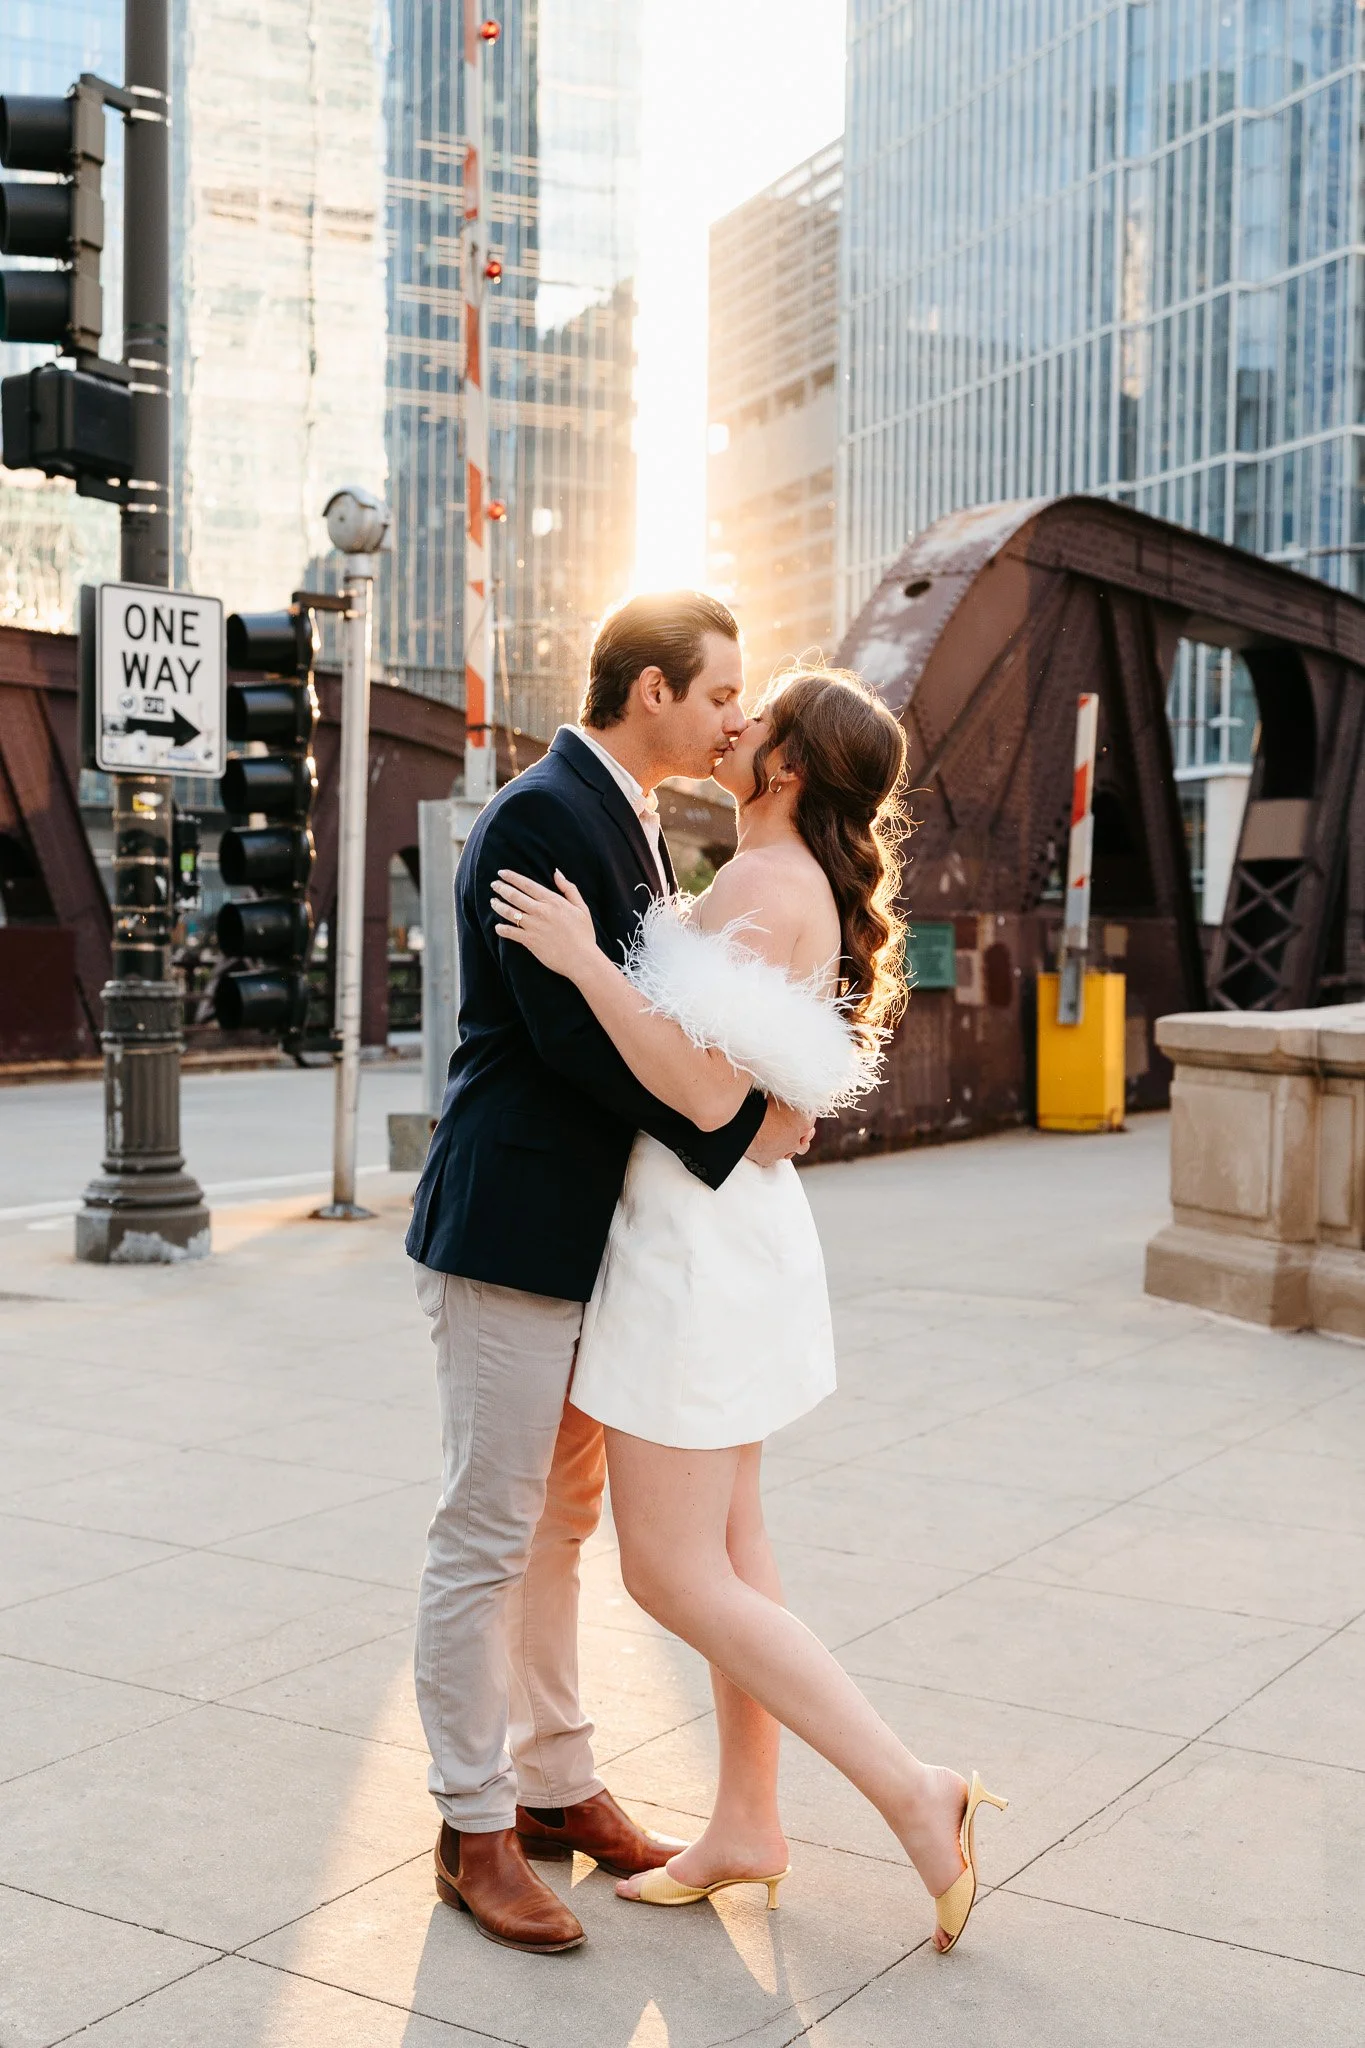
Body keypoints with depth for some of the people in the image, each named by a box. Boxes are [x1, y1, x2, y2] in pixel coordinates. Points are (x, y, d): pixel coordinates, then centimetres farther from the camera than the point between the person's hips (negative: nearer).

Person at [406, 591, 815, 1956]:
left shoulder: (631, 822, 14)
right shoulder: (537, 816, -16)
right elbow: (571, 1032, -23)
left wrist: (765, 1100, 3)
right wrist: (731, 1128, -18)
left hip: (591, 1233, 10)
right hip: (511, 1231, -10)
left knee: (558, 1529, 18)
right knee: (486, 1539, 2)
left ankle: (554, 1784, 31)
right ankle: (474, 1830, 15)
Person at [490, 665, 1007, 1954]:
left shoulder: (760, 891, -20)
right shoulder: (800, 886, 10)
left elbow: (707, 1092, -28)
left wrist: (585, 960, -26)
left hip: (699, 1248, -10)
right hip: (731, 1231, 10)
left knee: (675, 1575, -4)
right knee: (728, 1547, 15)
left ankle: (913, 1795, 0)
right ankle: (746, 1830, 26)